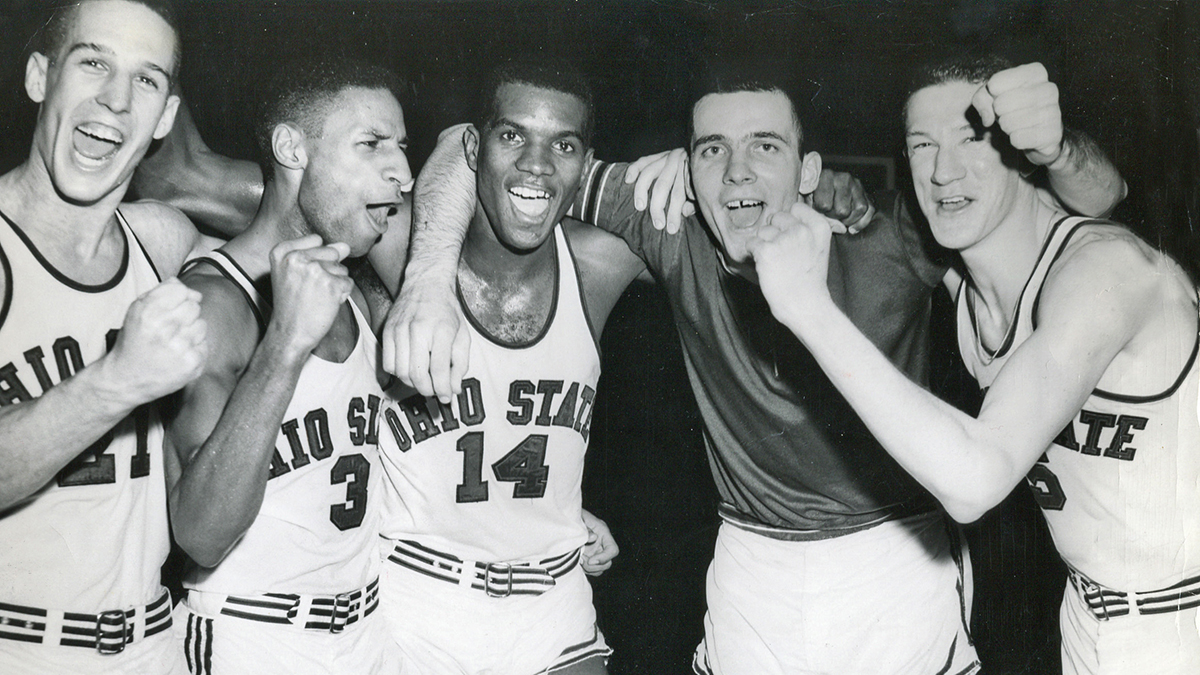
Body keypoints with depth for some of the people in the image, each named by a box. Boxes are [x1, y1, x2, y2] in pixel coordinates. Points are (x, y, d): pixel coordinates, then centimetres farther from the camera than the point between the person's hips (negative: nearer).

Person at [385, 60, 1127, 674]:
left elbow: (1100, 196, -9)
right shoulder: (678, 238, -13)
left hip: (899, 562, -1)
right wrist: (429, 276, -28)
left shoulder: (891, 242, -16)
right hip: (753, 569, 2)